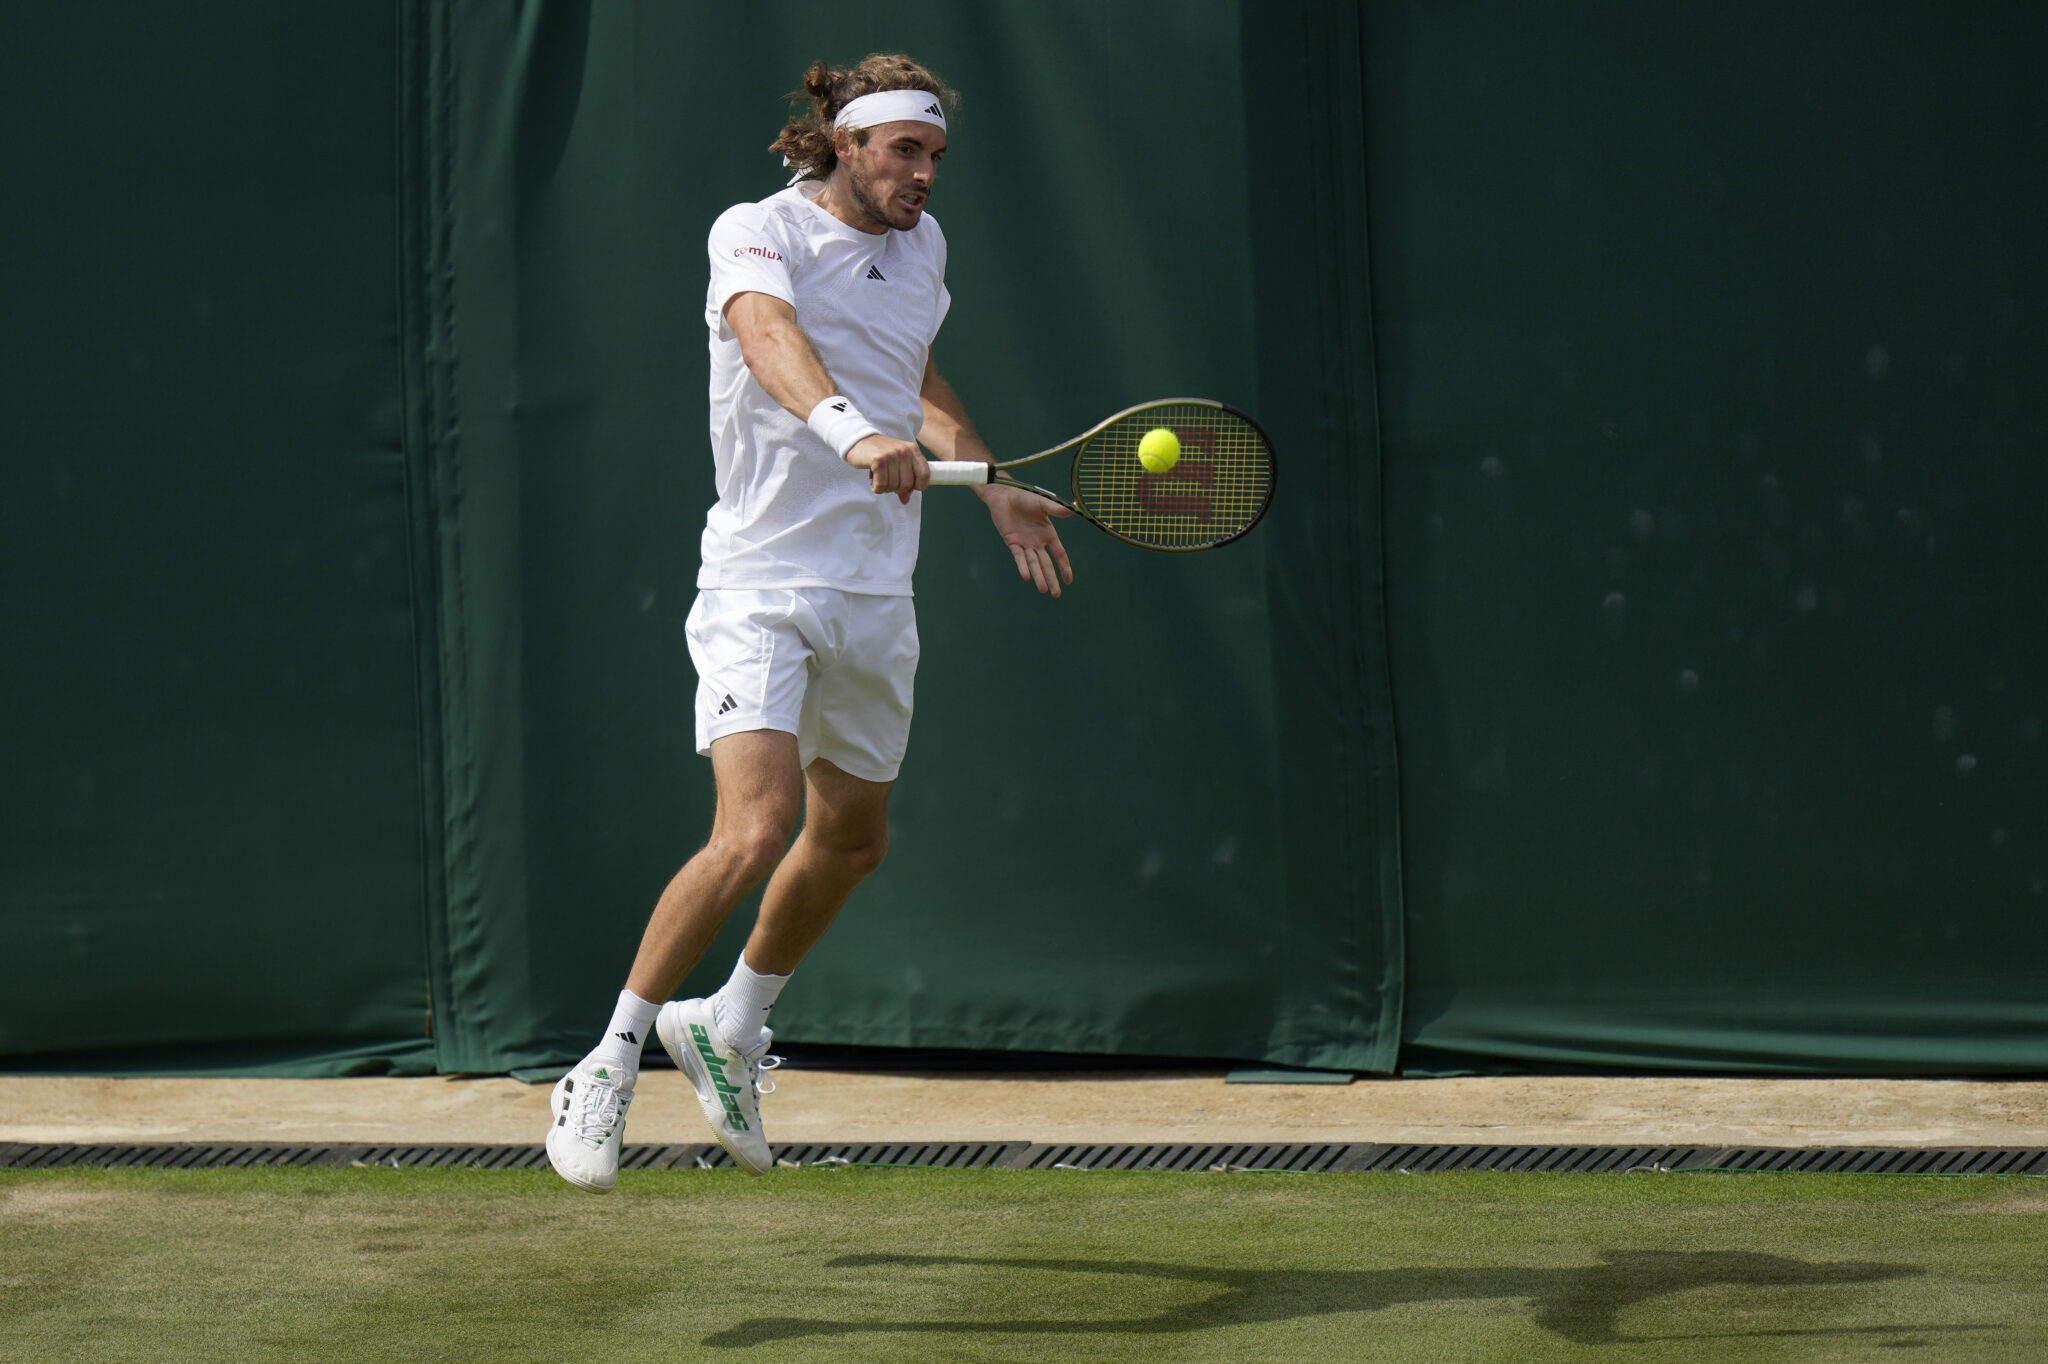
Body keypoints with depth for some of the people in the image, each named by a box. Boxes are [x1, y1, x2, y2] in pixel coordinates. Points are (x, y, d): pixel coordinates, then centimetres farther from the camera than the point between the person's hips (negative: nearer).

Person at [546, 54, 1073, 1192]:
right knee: (758, 830, -23)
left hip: (876, 595, 8)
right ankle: (610, 1065, -9)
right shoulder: (758, 233, -11)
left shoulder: (923, 246, 11)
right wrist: (853, 431, -50)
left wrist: (992, 487, 25)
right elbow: (769, 334, -33)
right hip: (762, 584, -8)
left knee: (852, 840, 19)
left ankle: (731, 1028, 43)